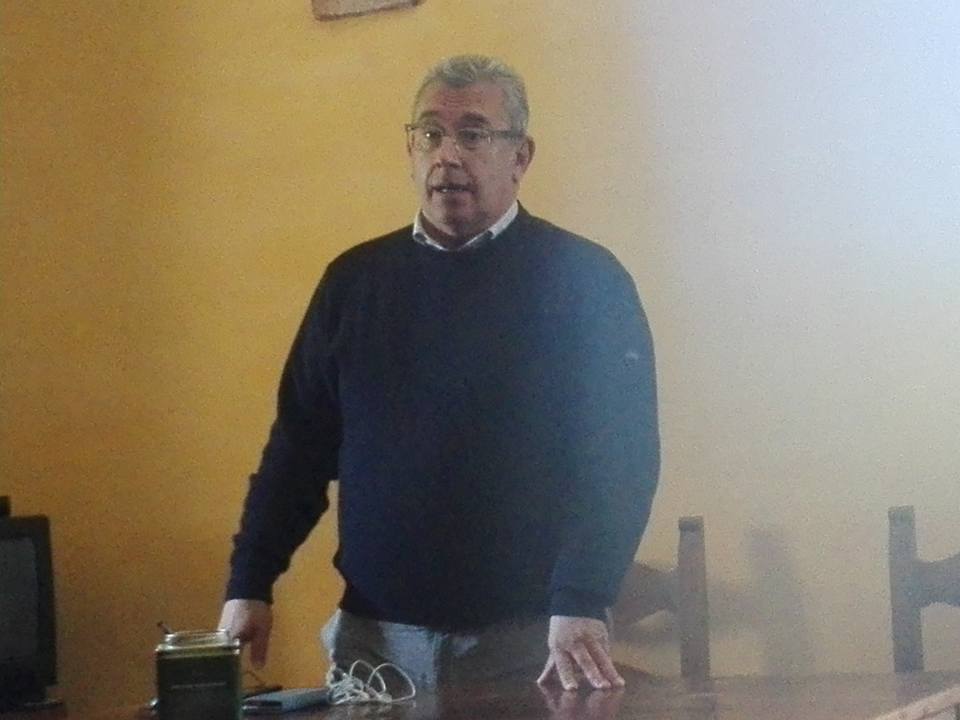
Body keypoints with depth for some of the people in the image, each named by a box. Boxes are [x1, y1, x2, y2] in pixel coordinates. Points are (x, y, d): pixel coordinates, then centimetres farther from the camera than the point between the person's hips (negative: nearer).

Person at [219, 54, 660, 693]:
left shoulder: (583, 279, -4)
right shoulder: (356, 280, 9)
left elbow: (620, 456, -12)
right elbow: (300, 444, 11)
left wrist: (581, 606, -23)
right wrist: (250, 586, 2)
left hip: (527, 639, -3)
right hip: (373, 633, 4)